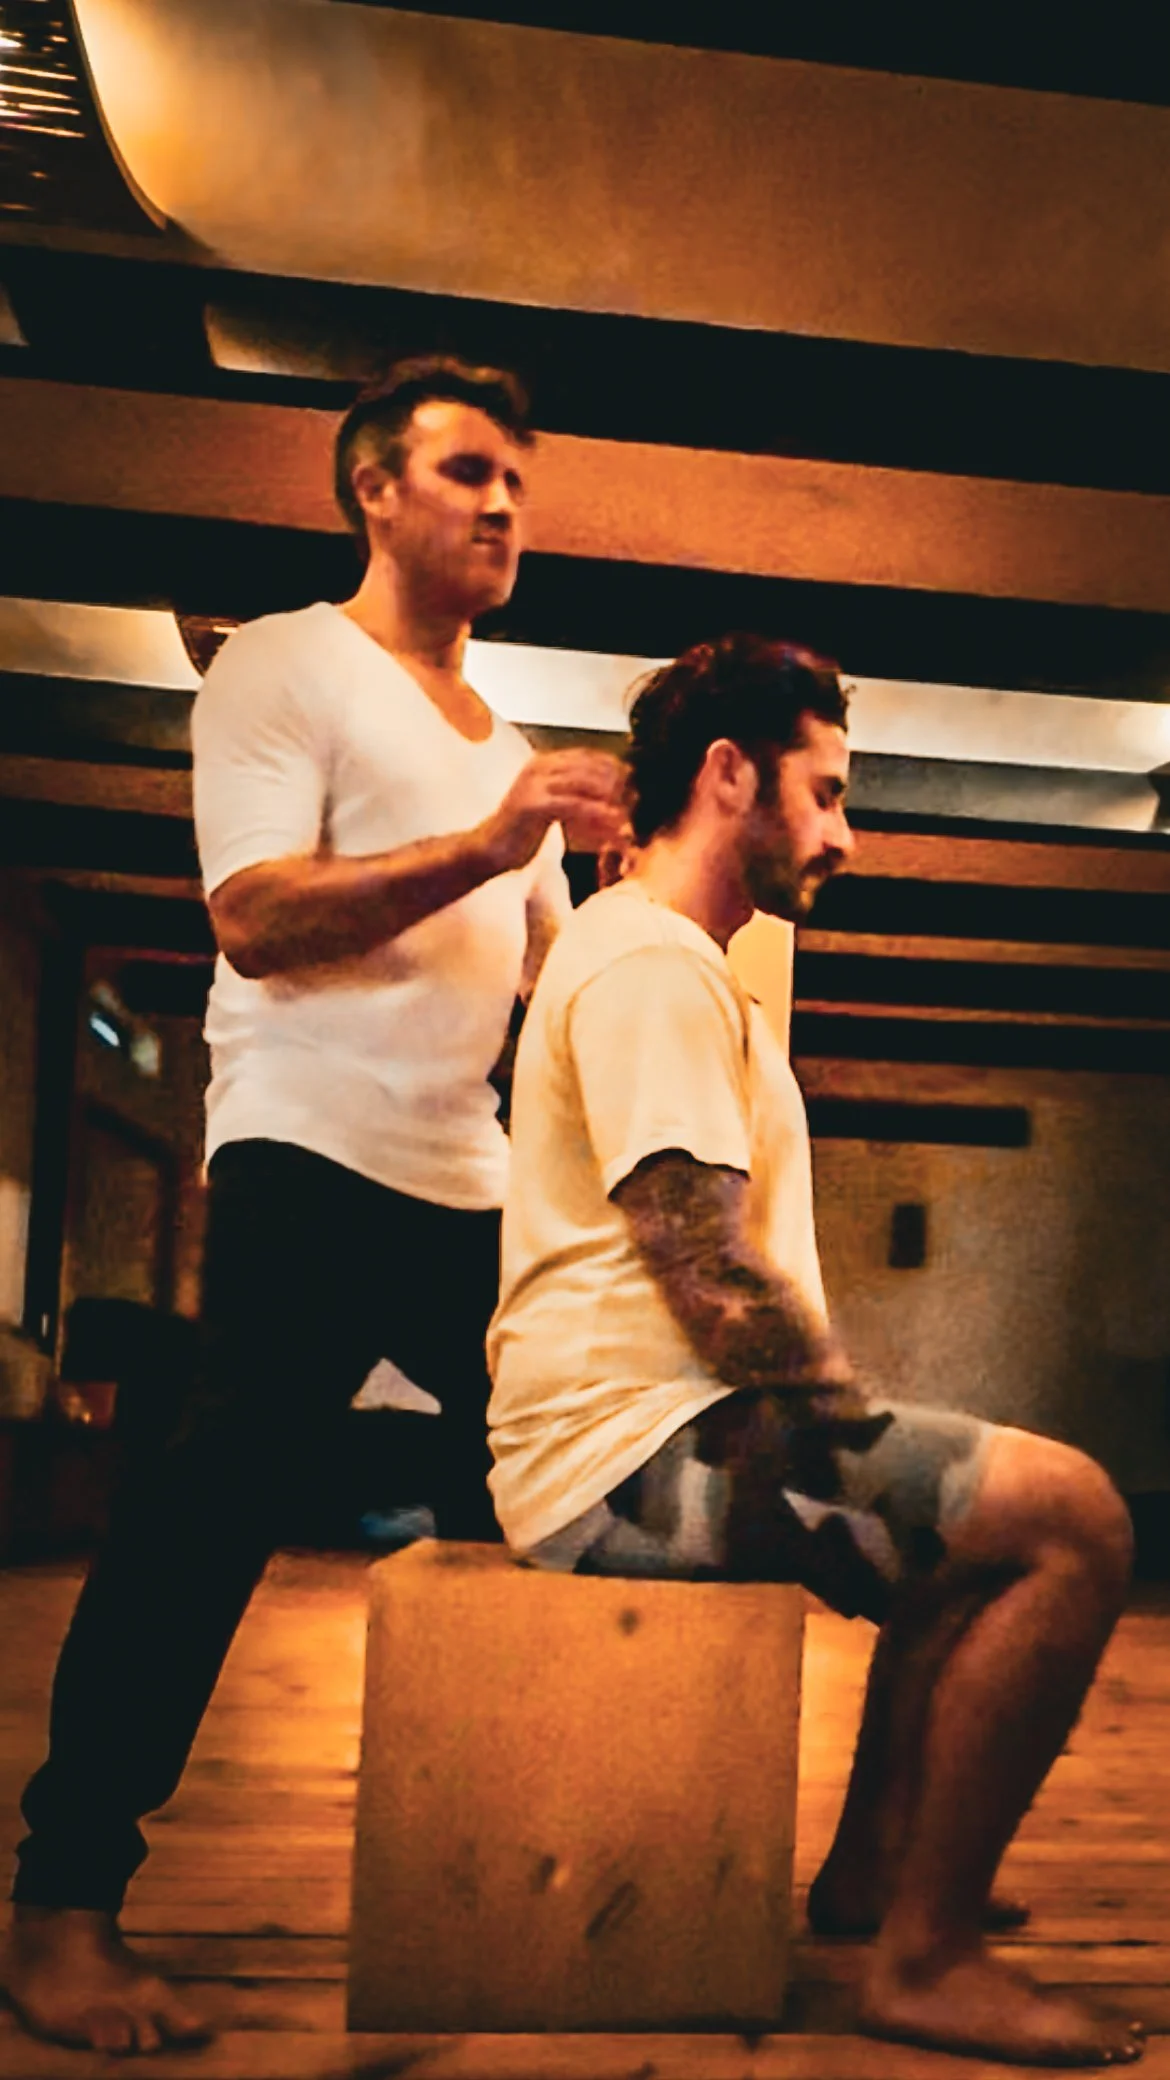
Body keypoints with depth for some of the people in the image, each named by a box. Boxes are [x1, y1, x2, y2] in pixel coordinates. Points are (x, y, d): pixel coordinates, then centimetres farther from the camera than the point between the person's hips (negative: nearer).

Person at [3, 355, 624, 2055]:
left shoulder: (505, 746, 24)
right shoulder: (284, 668, 2)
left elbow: (557, 978, 23)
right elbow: (255, 913, -13)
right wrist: (481, 845, -21)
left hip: (474, 1185, 8)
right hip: (312, 1158, -8)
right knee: (218, 1503, -11)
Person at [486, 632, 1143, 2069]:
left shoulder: (666, 965, 21)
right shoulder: (650, 961, -13)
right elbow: (712, 1276, -21)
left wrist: (849, 1414, 13)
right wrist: (860, 1421, -8)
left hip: (643, 1439, 11)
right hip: (631, 1452, -11)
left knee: (982, 1507, 23)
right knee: (1070, 1514, -17)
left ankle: (872, 1867, 24)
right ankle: (925, 1961, -8)